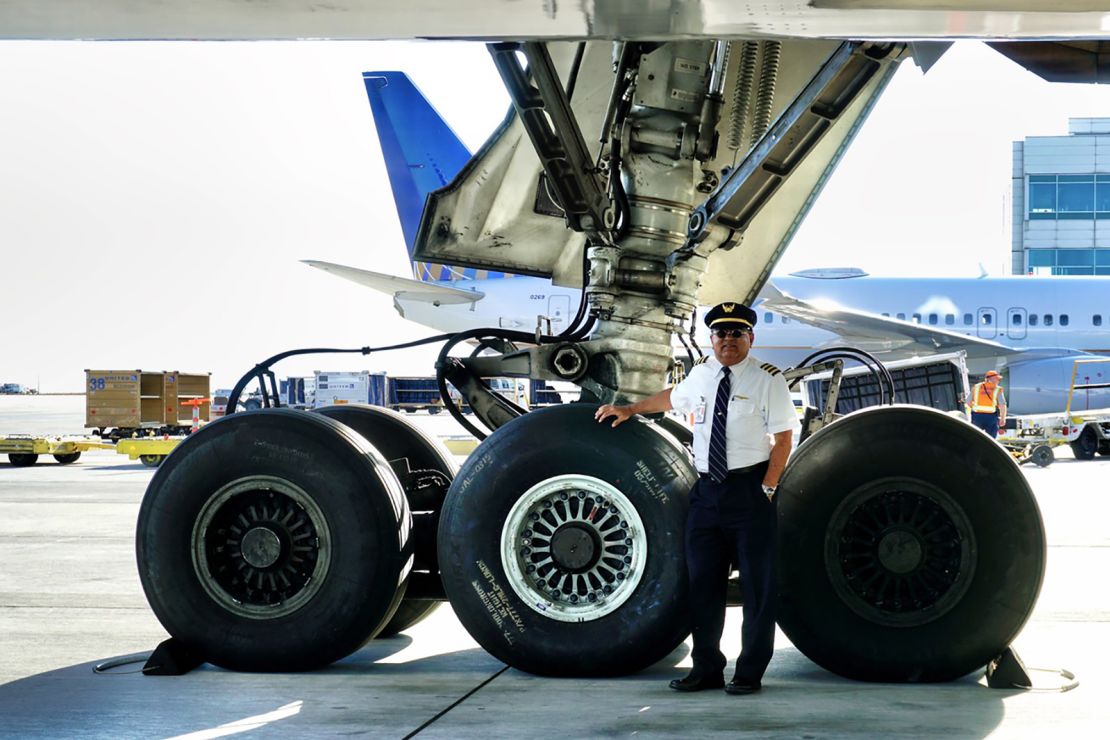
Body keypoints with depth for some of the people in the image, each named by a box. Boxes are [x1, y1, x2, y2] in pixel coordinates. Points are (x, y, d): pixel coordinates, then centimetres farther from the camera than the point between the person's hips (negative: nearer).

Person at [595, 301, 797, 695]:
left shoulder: (768, 379, -5)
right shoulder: (701, 374, 10)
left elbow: (784, 437, -6)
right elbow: (672, 397, 31)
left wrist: (767, 488, -13)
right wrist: (629, 409, 34)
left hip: (750, 488, -5)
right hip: (706, 489, 5)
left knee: (756, 584, 0)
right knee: (703, 582, 7)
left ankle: (750, 673, 8)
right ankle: (707, 669, 18)